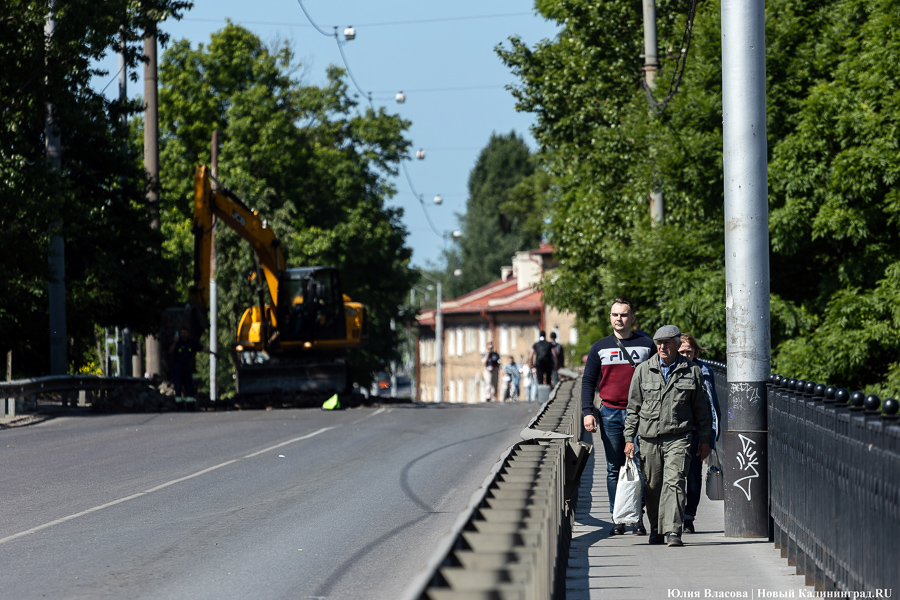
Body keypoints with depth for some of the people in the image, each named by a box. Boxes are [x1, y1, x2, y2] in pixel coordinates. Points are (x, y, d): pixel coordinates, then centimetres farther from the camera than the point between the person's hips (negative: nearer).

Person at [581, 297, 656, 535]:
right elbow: (588, 381, 9)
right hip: (610, 414, 1)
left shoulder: (646, 345, 6)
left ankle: (638, 518, 4)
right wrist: (588, 412, -3)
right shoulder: (600, 348, 8)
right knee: (614, 469, 3)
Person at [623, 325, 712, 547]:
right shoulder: (643, 370, 6)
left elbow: (701, 409, 11)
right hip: (649, 437, 2)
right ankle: (656, 529, 25)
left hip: (678, 438, -2)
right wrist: (629, 438, 3)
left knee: (674, 482, -15)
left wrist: (705, 440, 9)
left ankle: (673, 531, -19)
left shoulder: (692, 371, 5)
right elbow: (633, 407, 8)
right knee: (653, 485, 7)